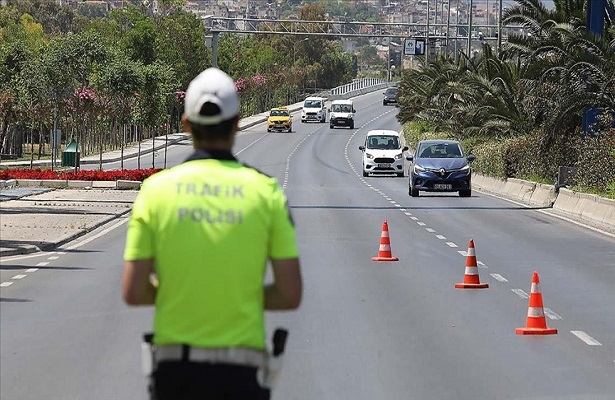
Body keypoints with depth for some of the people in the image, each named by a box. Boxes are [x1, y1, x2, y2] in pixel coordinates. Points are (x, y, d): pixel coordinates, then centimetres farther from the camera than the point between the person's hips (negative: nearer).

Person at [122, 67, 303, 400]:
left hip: (173, 368, 1)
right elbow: (290, 294, -3)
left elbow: (133, 292, -3)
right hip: (240, 372, -1)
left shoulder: (157, 188, -1)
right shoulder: (265, 190, -2)